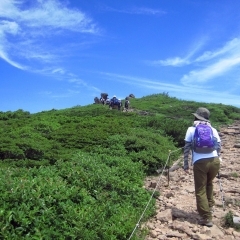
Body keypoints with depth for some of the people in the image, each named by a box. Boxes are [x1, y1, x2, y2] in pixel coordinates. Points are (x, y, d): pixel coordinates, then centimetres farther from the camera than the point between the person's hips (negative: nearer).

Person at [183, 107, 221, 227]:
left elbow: (187, 148, 5)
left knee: (200, 191, 7)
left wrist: (186, 165, 9)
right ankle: (210, 206, 37)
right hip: (214, 161, 4)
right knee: (209, 183, 31)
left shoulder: (191, 129, 9)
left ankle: (206, 218, 7)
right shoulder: (213, 129, 15)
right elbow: (218, 146, 12)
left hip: (200, 163, -4)